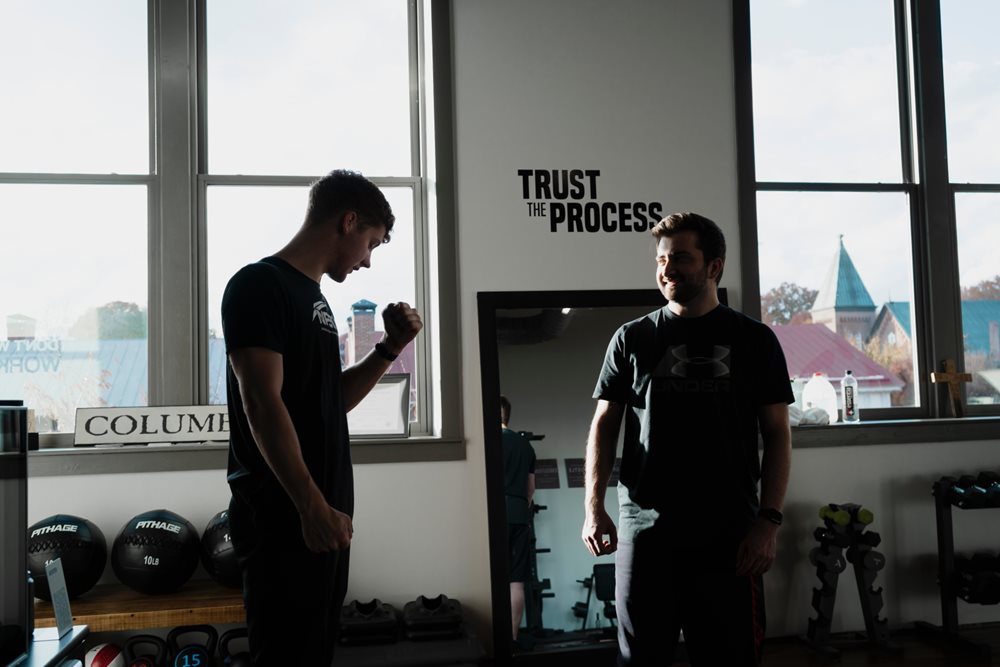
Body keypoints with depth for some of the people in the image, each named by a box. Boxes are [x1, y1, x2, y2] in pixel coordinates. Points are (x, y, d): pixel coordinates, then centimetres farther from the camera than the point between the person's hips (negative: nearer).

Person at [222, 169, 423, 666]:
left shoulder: (314, 296, 17)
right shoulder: (260, 285, -11)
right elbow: (262, 403, -19)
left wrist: (390, 348, 10)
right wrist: (312, 505, -23)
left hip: (323, 516, 9)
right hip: (282, 517, -9)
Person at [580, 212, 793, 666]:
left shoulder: (753, 340, 5)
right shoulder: (632, 339, 7)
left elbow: (777, 433, 4)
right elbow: (604, 425, 7)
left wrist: (768, 521, -6)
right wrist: (594, 507, -5)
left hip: (728, 532, 0)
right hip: (645, 529, 1)